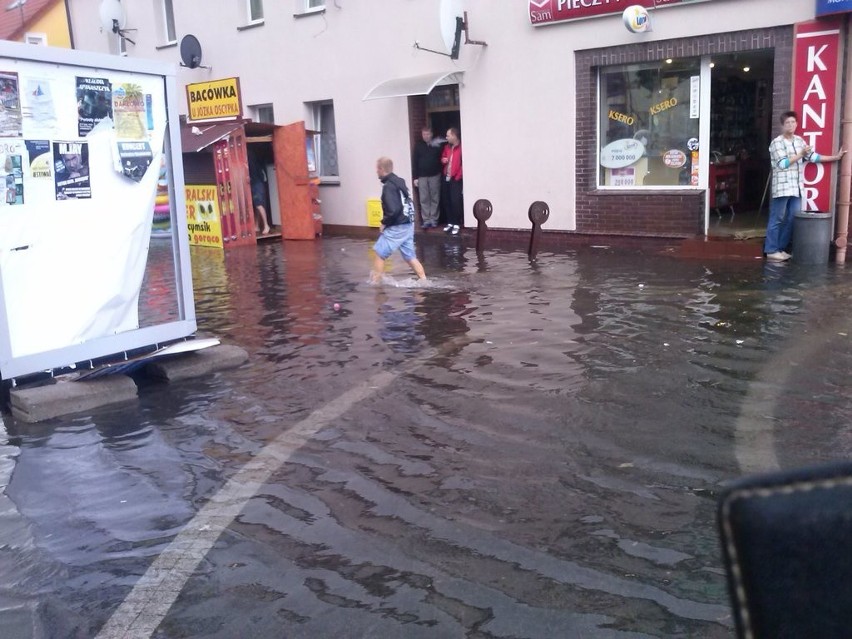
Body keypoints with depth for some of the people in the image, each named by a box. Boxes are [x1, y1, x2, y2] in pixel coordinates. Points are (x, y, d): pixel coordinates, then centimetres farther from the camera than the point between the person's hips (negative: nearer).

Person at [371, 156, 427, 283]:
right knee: (410, 256, 13)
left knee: (379, 253, 5)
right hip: (408, 225, 8)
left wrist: (384, 222, -11)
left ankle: (375, 283, 11)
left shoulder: (388, 186, -17)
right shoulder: (399, 181, 10)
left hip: (396, 228, -8)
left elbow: (393, 210, -26)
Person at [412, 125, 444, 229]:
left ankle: (434, 219, 9)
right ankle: (426, 220, 4)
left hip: (435, 175, -1)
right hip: (422, 177, 1)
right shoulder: (418, 146, 4)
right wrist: (415, 177, -1)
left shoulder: (437, 145, 1)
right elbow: (414, 162, 3)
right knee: (424, 199, 1)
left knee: (435, 198, 3)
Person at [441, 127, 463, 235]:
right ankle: (450, 222, 20)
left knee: (455, 201, -8)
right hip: (446, 178, 8)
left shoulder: (461, 147, -13)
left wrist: (457, 176, -16)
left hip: (455, 179, -8)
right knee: (446, 201, 10)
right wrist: (443, 160, 3)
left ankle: (456, 224, 1)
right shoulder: (447, 147, 12)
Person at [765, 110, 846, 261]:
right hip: (782, 187, -6)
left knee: (792, 219, 6)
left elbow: (813, 156, 16)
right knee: (776, 220, -3)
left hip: (797, 188, 7)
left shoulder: (799, 141, 14)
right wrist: (800, 154, -14)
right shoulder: (777, 143, -5)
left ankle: (781, 248, 15)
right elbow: (783, 164, -13)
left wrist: (835, 157, 15)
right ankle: (771, 251, 1)